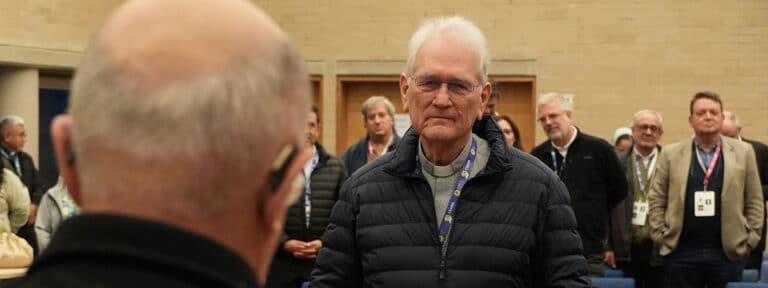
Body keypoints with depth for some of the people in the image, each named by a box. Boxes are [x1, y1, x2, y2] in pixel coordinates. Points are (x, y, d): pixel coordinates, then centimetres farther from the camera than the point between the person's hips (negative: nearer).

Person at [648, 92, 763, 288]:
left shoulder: (743, 152, 7)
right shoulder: (670, 154, 5)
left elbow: (754, 202, 9)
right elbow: (656, 200, 6)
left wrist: (750, 240, 2)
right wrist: (661, 237, 0)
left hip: (729, 253, 1)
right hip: (681, 252, 0)